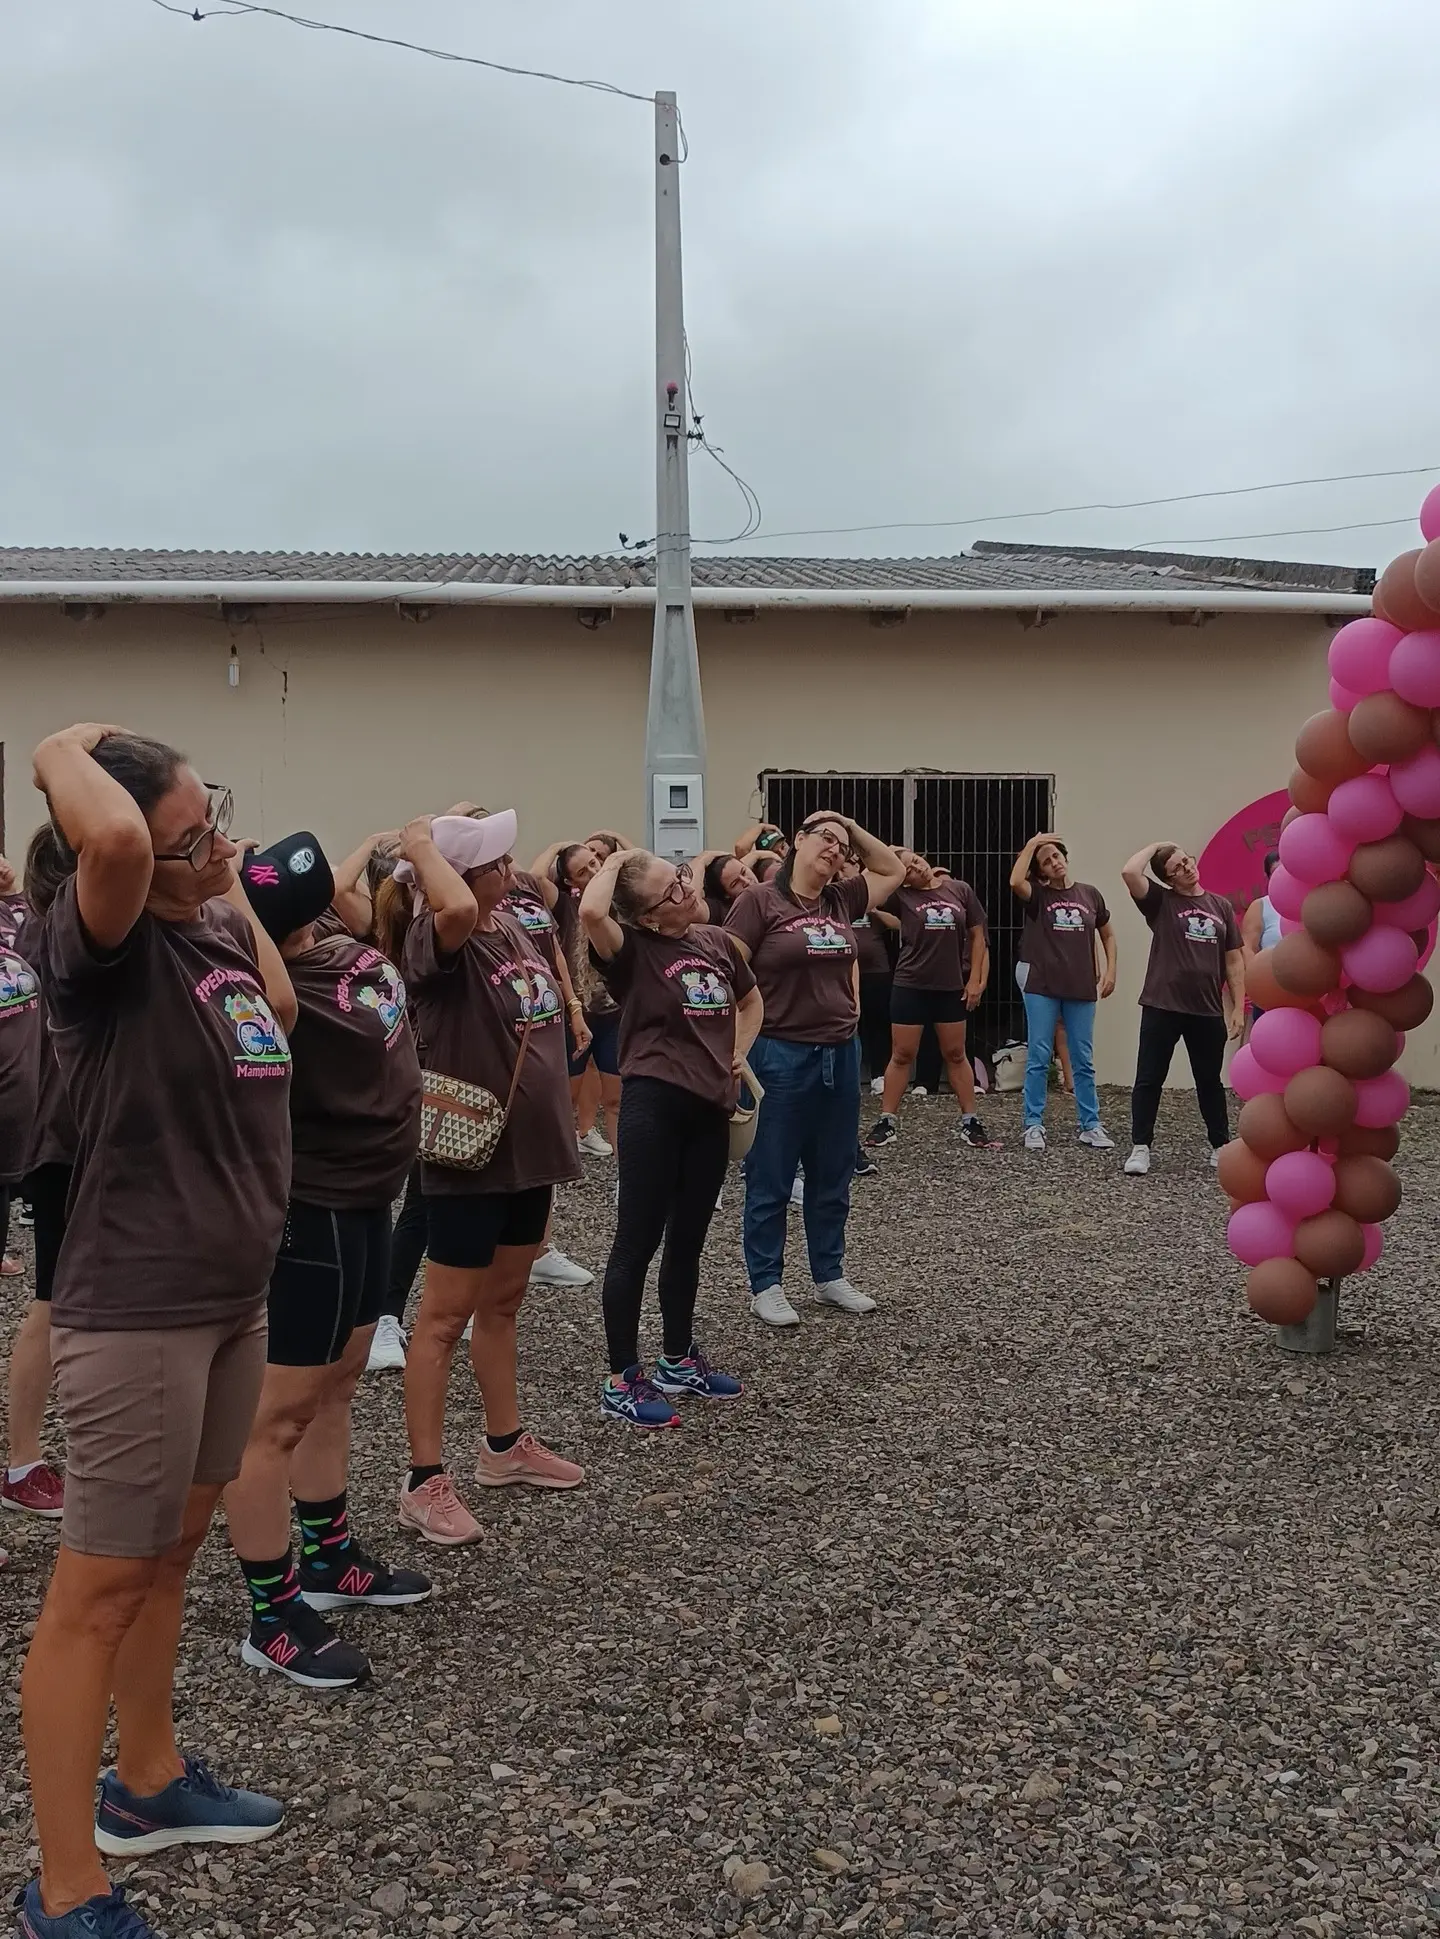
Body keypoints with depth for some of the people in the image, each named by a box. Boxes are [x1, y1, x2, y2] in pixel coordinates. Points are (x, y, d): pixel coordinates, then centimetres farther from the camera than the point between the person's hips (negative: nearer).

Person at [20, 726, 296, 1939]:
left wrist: (237, 894, 18)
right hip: (138, 1310, -9)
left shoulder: (213, 924, 8)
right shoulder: (105, 942, -18)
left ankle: (148, 1784, 41)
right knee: (99, 1591, 2)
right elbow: (110, 839, -41)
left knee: (170, 1553, 22)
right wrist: (65, 750, -22)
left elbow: (279, 1007, 29)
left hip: (231, 1296, 9)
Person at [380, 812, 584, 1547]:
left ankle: (505, 1445, 34)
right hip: (471, 1156, -8)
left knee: (502, 1304, 20)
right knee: (445, 1318, 1)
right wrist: (421, 846, -25)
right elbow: (457, 910, -44)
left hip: (530, 1147, 8)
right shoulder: (437, 942, -19)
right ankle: (425, 1480, 11)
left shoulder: (514, 928, 6)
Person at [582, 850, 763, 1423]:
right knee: (638, 1240, 0)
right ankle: (622, 1379, 8)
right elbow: (590, 912, -33)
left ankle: (678, 1359, 30)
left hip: (711, 1105, 6)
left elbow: (751, 1002, 26)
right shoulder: (633, 950, -10)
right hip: (654, 1102, -6)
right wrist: (614, 862, -15)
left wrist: (737, 1056, 11)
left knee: (688, 1239, 16)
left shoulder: (719, 943, 8)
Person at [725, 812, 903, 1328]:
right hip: (780, 1056, -6)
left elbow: (893, 870, 22)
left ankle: (830, 1277, 28)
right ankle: (764, 1286, 16)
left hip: (841, 1053, 6)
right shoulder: (760, 901, -9)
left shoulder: (841, 901, 8)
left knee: (833, 1178, 15)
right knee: (771, 1181, 5)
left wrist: (854, 829, 11)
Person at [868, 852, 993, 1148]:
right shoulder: (901, 896, -5)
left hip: (952, 987, 1)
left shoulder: (960, 890, -1)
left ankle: (969, 1121, 18)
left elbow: (977, 936, 4)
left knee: (955, 1054, 11)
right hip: (911, 986, -1)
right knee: (902, 1055, 5)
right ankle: (887, 1121, 13)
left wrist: (975, 979, 0)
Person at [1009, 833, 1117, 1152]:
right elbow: (1015, 881, -23)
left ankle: (1090, 1126, 14)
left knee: (1084, 1060, 7)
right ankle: (1034, 1126, 7)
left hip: (1081, 988, 2)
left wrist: (1110, 970, 6)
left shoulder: (1090, 895, 6)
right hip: (1041, 986, -2)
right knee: (1039, 1058, 0)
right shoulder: (1038, 895, -1)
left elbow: (1108, 935, 17)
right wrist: (1031, 844, -12)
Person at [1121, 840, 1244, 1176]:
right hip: (1162, 1008, -3)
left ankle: (1221, 1147, 26)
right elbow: (1129, 872, -19)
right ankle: (1140, 1148, 8)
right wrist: (1157, 845, -3)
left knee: (1210, 1082, 14)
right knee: (1149, 1080, 1)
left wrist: (1238, 1007, 4)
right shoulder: (1161, 901, -1)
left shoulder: (1221, 906, 9)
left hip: (1208, 1011, 3)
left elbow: (1234, 960, 10)